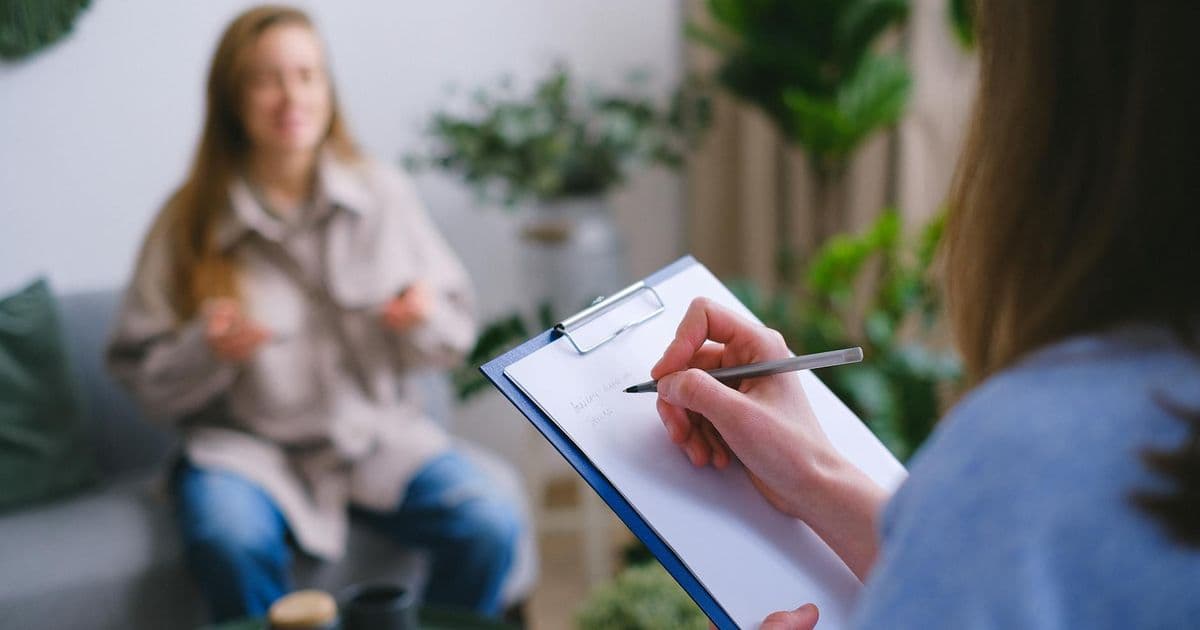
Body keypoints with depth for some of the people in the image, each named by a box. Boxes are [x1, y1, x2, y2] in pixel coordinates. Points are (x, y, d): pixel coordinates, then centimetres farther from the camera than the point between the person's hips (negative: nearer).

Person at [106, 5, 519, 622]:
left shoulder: (384, 194, 2)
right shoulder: (188, 224, -2)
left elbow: (455, 335, 8)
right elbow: (144, 379, 0)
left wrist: (425, 320, -14)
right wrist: (207, 351, -19)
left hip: (379, 432, 2)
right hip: (247, 443, -1)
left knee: (490, 525, -23)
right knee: (232, 544, -34)